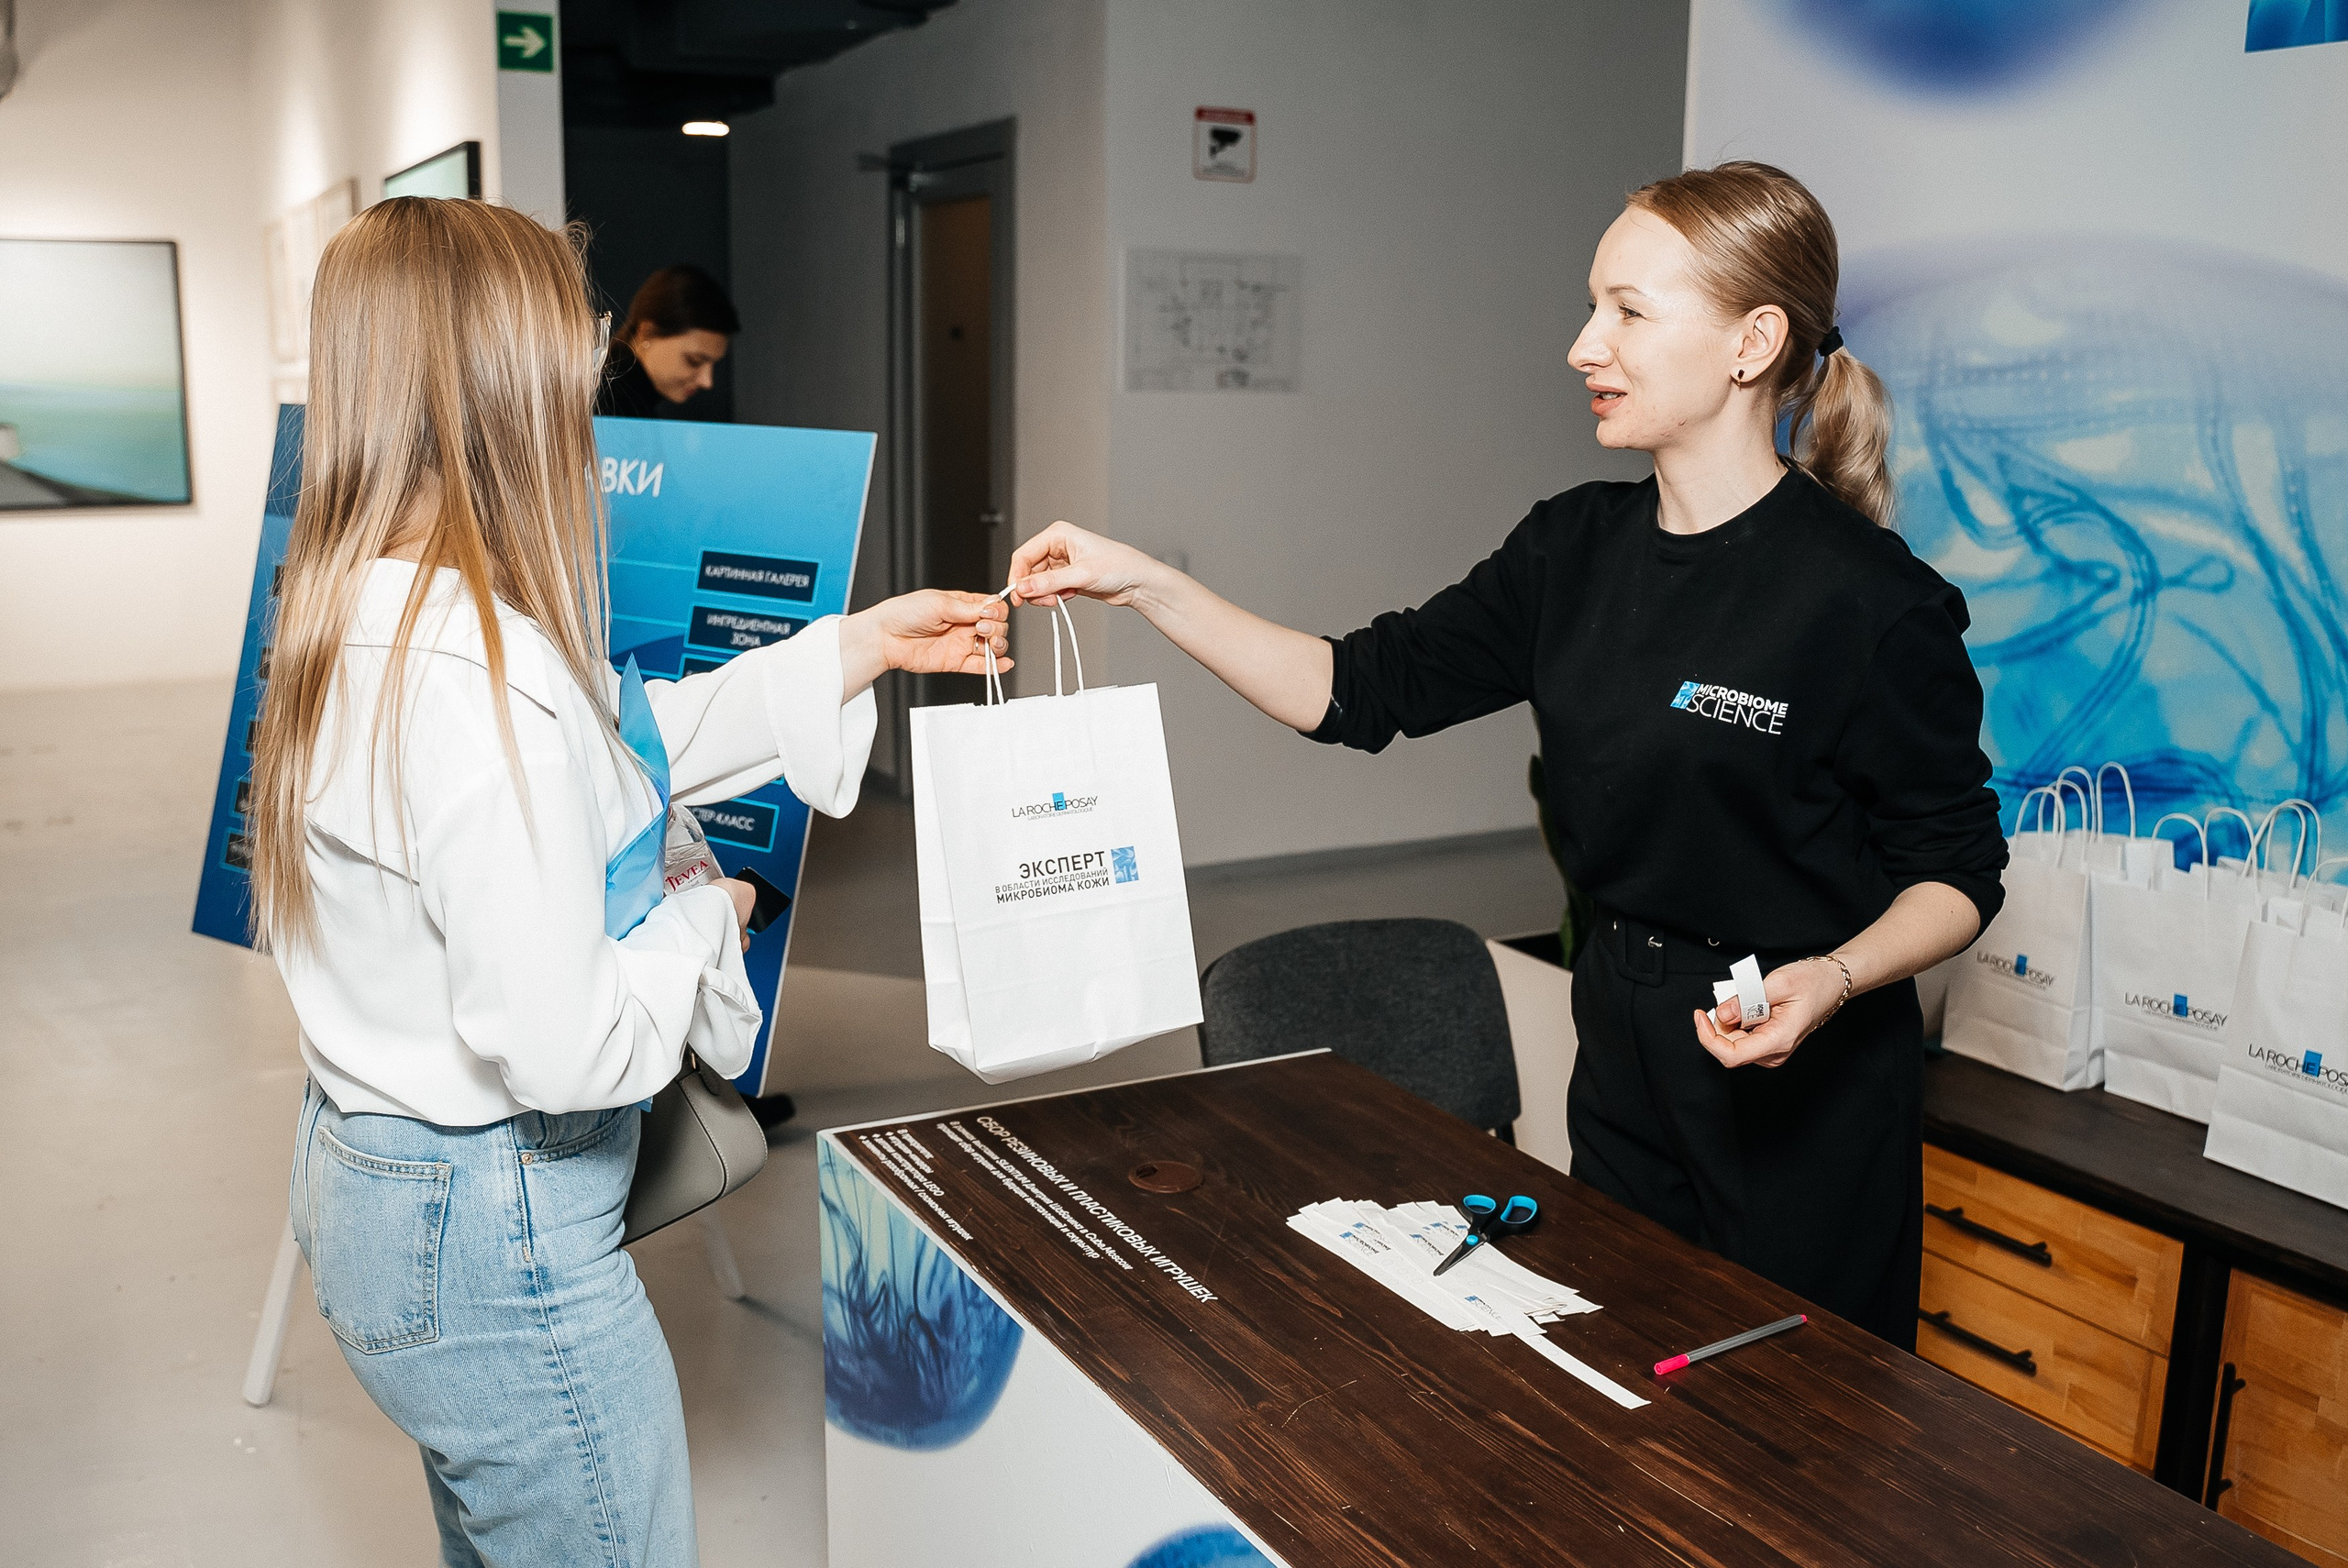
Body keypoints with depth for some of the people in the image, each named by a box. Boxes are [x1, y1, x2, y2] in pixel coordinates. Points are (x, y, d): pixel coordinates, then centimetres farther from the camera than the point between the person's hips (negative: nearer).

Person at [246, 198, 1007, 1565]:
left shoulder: (362, 612, 2)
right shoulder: (476, 677, -30)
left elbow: (637, 731, 12)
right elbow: (562, 1043, -31)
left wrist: (862, 646, 13)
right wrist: (703, 919, -12)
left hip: (371, 1181, 10)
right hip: (497, 1237, -10)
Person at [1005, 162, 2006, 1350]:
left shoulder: (1868, 599, -18)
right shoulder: (1578, 548, 0)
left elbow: (1958, 872, -9)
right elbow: (1359, 690, 1)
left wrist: (1829, 980, -28)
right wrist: (1143, 585, -5)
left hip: (1805, 1083, -6)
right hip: (1622, 1063, 6)